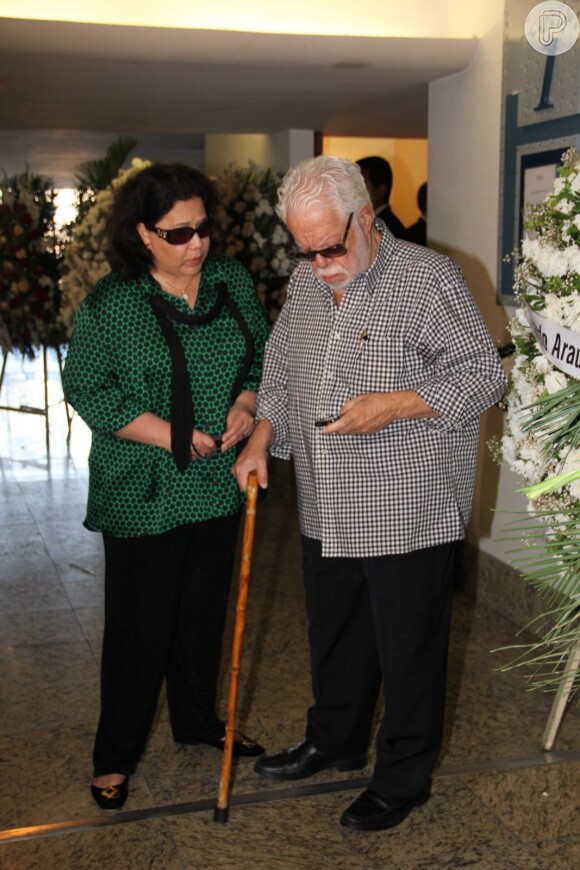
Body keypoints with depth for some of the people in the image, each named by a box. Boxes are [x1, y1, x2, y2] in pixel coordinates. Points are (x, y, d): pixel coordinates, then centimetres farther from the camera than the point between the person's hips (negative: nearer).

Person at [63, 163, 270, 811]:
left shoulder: (233, 282, 2)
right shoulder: (110, 304, -12)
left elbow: (263, 355, 12)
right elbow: (87, 389, -12)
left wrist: (246, 403, -8)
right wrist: (169, 435, -17)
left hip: (218, 484, 5)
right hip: (143, 492, -5)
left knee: (205, 610, 18)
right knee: (140, 624, 4)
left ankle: (198, 720, 39)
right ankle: (116, 754, 22)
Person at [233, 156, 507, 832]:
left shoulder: (428, 278, -14)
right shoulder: (305, 282, 7)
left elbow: (484, 374, -14)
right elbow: (280, 370, 18)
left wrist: (394, 405, -25)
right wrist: (261, 438, 4)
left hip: (410, 514, -6)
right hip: (328, 513, 7)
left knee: (409, 650, 8)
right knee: (334, 636, 22)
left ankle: (403, 779, 27)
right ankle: (335, 742, 44)